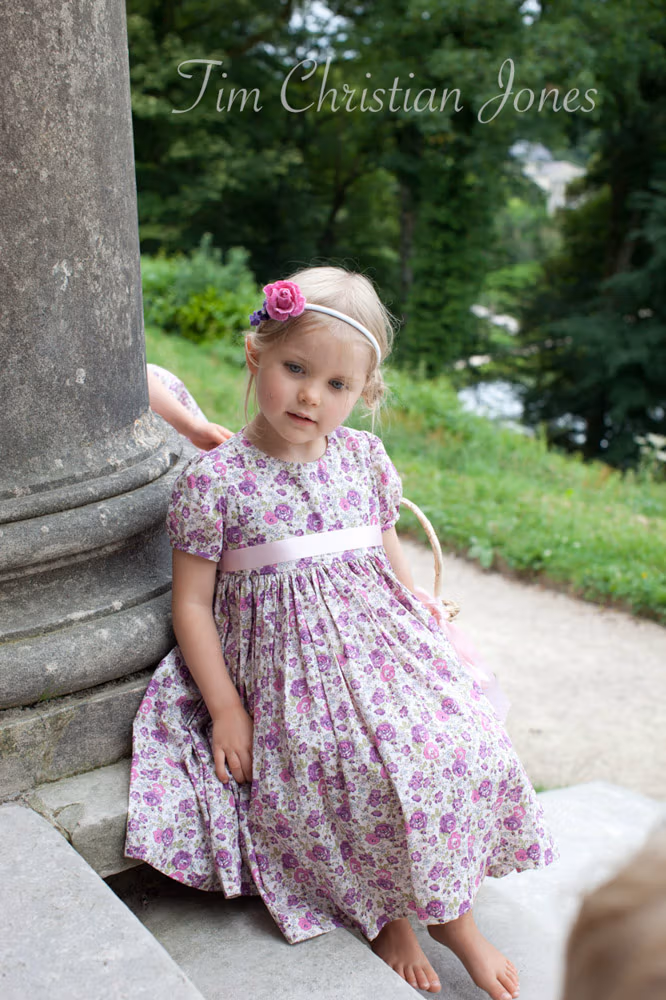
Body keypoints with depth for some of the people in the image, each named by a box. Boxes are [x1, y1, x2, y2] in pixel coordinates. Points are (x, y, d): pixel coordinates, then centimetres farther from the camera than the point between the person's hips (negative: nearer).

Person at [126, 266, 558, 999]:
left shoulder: (366, 459, 5)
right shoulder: (214, 481, -8)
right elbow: (192, 603, -5)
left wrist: (426, 637, 10)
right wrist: (225, 710, -7)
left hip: (379, 640, 5)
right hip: (286, 668, -4)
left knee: (465, 748, -11)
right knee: (357, 772, -22)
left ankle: (451, 913, 12)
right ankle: (381, 915, 8)